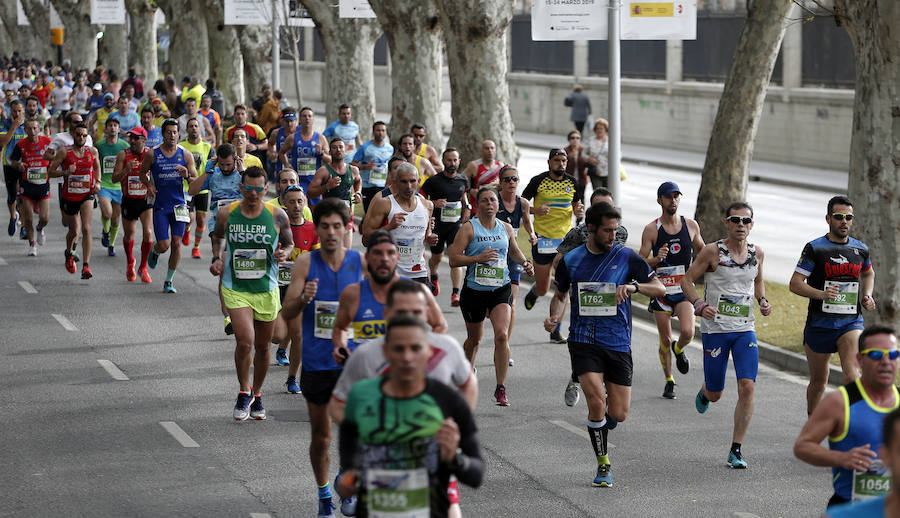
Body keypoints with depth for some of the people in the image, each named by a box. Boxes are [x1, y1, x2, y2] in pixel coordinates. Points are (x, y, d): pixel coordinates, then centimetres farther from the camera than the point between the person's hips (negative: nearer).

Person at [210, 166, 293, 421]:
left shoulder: (277, 215, -4)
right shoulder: (226, 213, -3)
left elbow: (289, 243, 10)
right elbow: (217, 236, 17)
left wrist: (284, 253, -12)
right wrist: (216, 258, 1)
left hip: (267, 289, 1)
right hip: (235, 289, -1)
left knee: (262, 346, 12)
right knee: (245, 341, -18)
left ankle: (256, 395, 32)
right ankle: (244, 393, 4)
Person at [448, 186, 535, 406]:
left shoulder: (506, 228, 7)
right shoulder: (468, 228, -5)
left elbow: (514, 251, 26)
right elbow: (453, 259, -11)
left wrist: (525, 263, 6)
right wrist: (478, 258, -22)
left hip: (501, 289, 2)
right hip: (474, 290, -2)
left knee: (502, 335, -17)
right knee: (474, 339, 13)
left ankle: (501, 388, -13)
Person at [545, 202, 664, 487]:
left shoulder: (627, 258, 0)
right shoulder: (571, 260, 4)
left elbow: (660, 289, 0)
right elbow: (560, 294, 20)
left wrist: (633, 286, -19)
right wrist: (554, 316, -1)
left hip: (618, 343, 1)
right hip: (583, 342, -1)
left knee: (619, 413, 0)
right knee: (596, 402, -18)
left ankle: (601, 423, 39)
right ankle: (603, 465, 0)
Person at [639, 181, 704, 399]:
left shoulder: (691, 225, 2)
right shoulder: (651, 229, -6)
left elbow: (702, 250, 20)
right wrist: (656, 259, -26)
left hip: (684, 288, 1)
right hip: (662, 289, -1)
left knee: (687, 332, -17)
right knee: (665, 340, 3)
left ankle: (679, 349, 19)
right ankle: (669, 382, 22)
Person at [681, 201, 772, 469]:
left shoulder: (757, 253, 4)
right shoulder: (712, 251, -8)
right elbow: (687, 280, -3)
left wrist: (763, 301, 5)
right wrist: (700, 305, -19)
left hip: (745, 329, 2)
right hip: (715, 328, -2)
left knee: (747, 387, -13)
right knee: (715, 394, 6)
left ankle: (736, 450, -4)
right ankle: (704, 392, 47)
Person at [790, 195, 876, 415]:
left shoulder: (860, 249, 7)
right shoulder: (815, 248, -5)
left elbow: (868, 273, 29)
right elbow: (795, 284, -9)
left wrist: (867, 296, 9)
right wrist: (821, 294, -25)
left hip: (851, 322, 1)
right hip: (819, 323, -1)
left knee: (853, 375, -22)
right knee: (818, 381, 12)